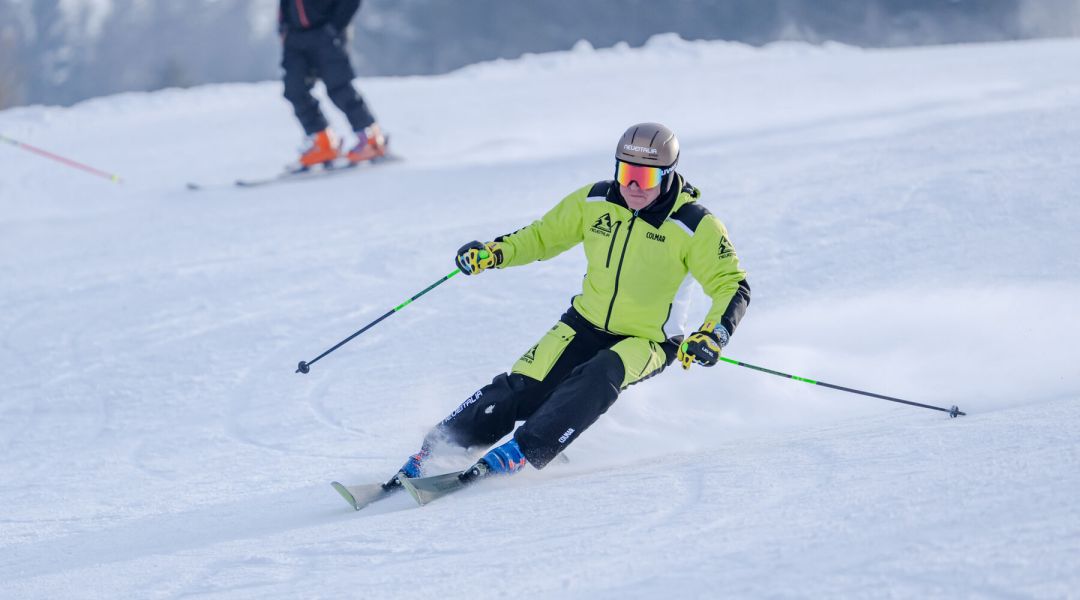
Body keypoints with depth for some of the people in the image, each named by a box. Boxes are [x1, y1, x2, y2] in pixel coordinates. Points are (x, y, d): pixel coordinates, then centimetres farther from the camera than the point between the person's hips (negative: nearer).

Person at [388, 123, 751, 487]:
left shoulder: (694, 226, -18)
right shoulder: (595, 201, -6)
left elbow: (733, 287, -16)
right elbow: (544, 235, 8)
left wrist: (713, 336, -34)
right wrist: (495, 253, -10)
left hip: (648, 343, -3)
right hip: (587, 324, 3)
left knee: (596, 379, -34)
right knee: (522, 389, -14)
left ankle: (521, 453, -38)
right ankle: (434, 450, -8)